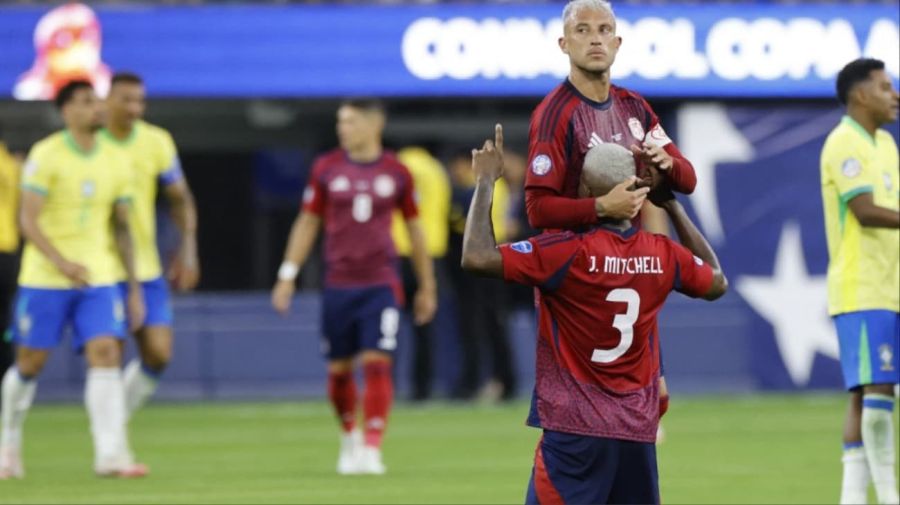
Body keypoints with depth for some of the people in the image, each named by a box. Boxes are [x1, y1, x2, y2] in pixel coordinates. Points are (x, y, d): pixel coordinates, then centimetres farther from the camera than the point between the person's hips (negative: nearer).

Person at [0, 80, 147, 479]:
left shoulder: (115, 162, 7)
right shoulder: (46, 155, -9)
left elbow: (121, 228, 15)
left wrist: (134, 288, 13)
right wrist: (61, 262, -29)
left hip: (98, 278, 3)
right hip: (44, 279, -3)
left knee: (106, 355, -13)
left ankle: (111, 454, -18)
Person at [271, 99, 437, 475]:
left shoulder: (396, 173, 2)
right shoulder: (326, 168, 3)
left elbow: (414, 229, 11)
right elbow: (307, 223, 9)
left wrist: (426, 287, 13)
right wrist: (288, 275, 5)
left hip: (380, 285, -1)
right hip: (338, 285, 1)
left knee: (376, 363, -12)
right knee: (339, 369, 6)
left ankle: (371, 449, -10)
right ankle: (349, 437, 28)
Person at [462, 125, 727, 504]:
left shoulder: (569, 253, -14)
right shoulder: (663, 255, 3)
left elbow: (476, 258, -19)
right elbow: (716, 282, 25)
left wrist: (486, 181, -6)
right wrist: (672, 206, 26)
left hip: (574, 431, -6)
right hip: (639, 432, 6)